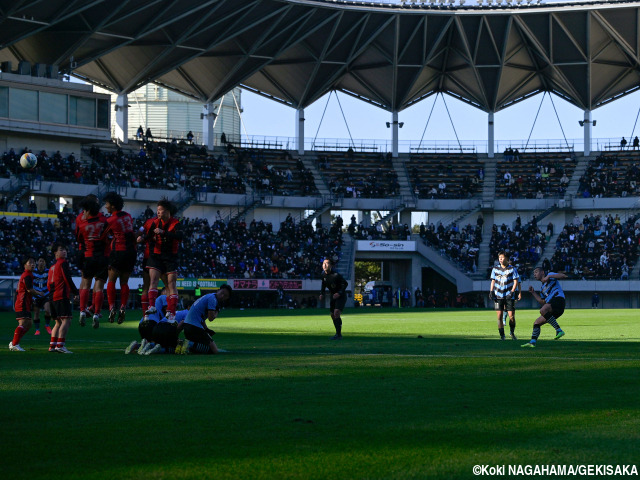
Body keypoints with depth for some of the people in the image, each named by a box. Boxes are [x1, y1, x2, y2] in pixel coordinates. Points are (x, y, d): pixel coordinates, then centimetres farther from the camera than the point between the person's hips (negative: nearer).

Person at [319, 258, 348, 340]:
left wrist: (339, 293, -25)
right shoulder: (324, 275, -3)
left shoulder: (336, 275, -23)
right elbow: (323, 284, 17)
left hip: (341, 296, -8)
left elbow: (345, 283, -16)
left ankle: (339, 335, -19)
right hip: (333, 296, 8)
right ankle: (338, 333, 25)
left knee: (336, 313, -21)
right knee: (333, 315, 10)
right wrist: (322, 294, 5)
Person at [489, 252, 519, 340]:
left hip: (509, 296, -2)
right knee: (499, 316, -6)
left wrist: (512, 292, -13)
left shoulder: (512, 269, 1)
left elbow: (516, 281, 0)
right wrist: (491, 291, 2)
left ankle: (512, 332, 17)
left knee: (511, 316, -6)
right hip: (498, 295, 2)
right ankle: (502, 335, 2)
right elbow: (493, 281, 15)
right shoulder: (495, 269, 9)